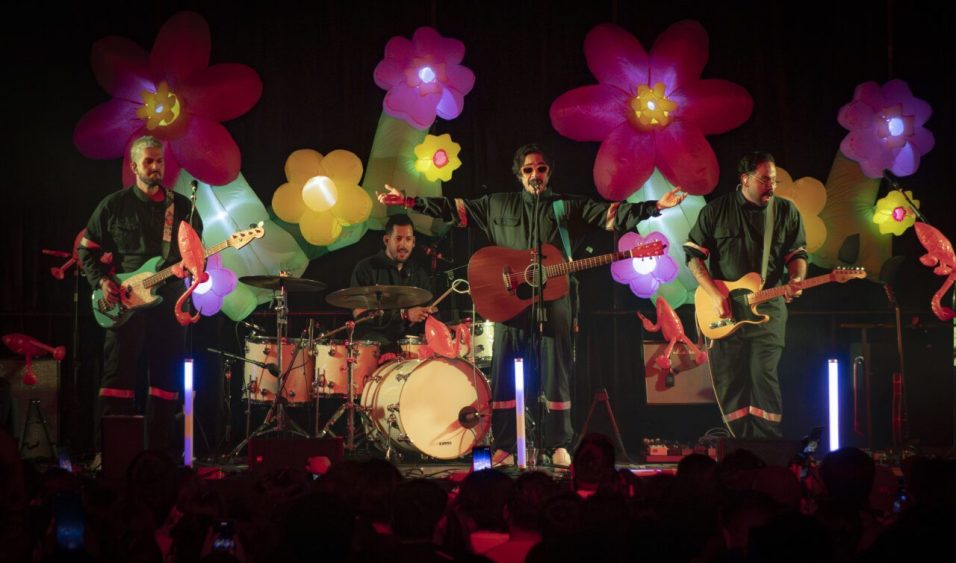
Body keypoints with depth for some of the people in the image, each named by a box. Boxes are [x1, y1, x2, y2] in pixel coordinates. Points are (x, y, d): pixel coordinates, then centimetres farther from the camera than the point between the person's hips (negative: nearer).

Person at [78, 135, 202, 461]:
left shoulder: (182, 206, 12)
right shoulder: (113, 206, 5)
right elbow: (88, 250, 8)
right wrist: (102, 281, -7)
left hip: (169, 302, 3)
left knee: (167, 381, 4)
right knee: (117, 379, -7)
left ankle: (159, 451, 11)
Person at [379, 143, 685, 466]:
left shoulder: (569, 207, 9)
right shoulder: (497, 206, 13)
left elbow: (614, 214, 0)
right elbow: (453, 209, 11)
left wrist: (656, 206, -13)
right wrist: (408, 202, 3)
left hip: (554, 301, -1)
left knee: (556, 374, -2)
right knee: (504, 376, -1)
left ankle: (558, 446, 3)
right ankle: (504, 448, 2)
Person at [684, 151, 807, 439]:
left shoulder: (786, 211, 5)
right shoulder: (716, 210, 1)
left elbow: (797, 254, 12)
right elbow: (693, 253, 2)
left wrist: (795, 280, -11)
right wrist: (715, 294, -8)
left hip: (768, 308, 0)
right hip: (724, 311, 0)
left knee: (764, 377, -10)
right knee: (728, 380, 1)